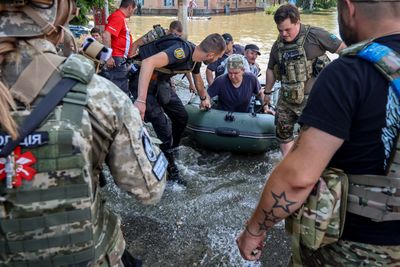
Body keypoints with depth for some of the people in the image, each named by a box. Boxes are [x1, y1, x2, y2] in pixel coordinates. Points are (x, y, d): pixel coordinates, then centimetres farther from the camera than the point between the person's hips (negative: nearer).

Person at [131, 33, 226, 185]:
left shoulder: (196, 57, 1)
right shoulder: (183, 51, -29)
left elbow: (198, 79, 23)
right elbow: (148, 62, -42)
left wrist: (204, 99, 41)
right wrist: (141, 100, -46)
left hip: (160, 81, 9)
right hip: (143, 80, -9)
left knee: (181, 117, 12)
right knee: (164, 130, -12)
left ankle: (171, 152, 30)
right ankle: (172, 172, 4)